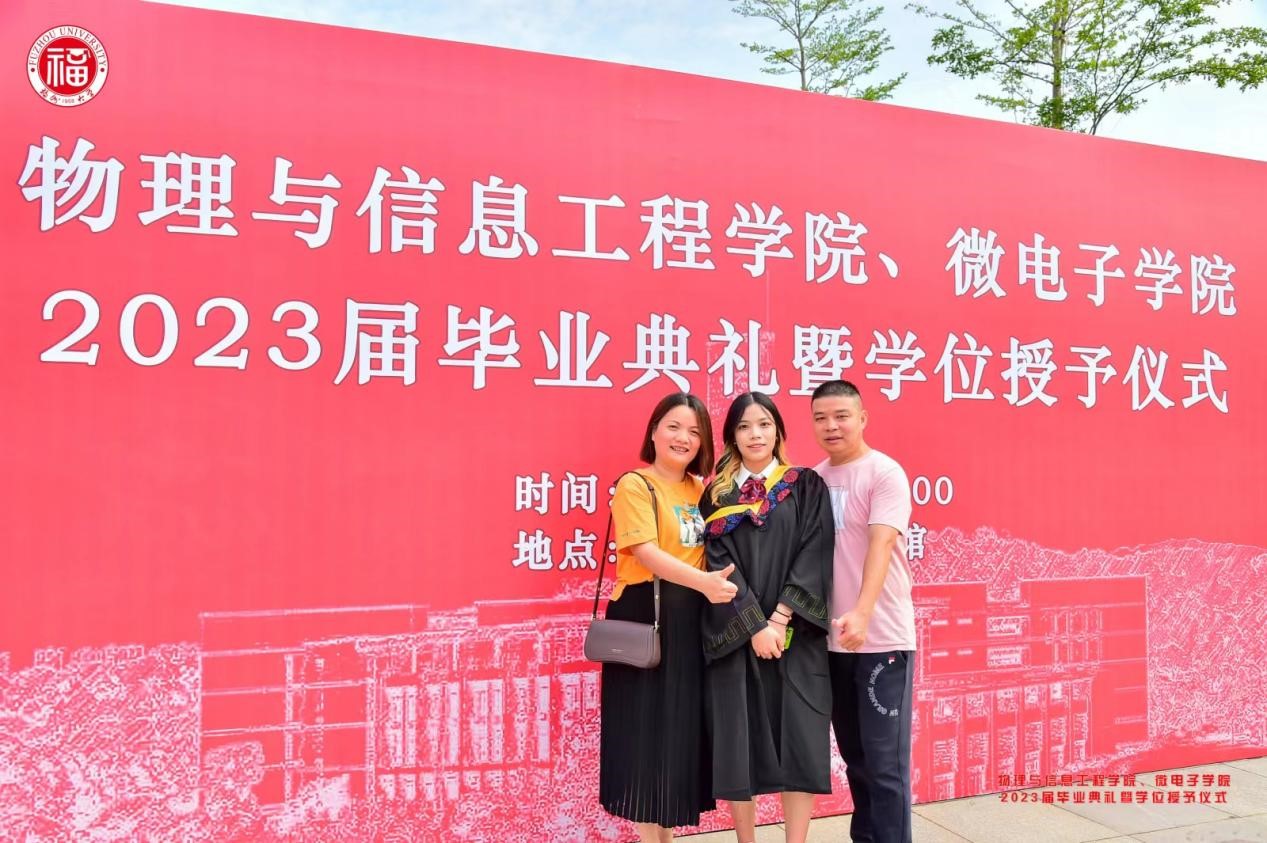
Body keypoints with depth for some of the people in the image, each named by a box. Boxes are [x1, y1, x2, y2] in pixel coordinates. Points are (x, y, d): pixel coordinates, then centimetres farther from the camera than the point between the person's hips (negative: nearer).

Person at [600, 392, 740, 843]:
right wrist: (703, 582, -34)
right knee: (645, 728, 1)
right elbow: (646, 552, -21)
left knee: (683, 728, 13)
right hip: (645, 618, -7)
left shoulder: (701, 489, 12)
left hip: (692, 621, 7)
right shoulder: (635, 484, -8)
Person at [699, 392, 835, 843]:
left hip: (795, 634, 0)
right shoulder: (717, 495, 7)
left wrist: (779, 619, -13)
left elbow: (814, 555, -3)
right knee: (738, 743, 3)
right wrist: (753, 626, -12)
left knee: (800, 743, -3)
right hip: (734, 634, 1)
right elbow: (719, 563, -1)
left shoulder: (807, 487, 6)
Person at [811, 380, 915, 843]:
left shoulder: (885, 473, -9)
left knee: (885, 761, 0)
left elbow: (881, 546, -21)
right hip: (831, 638, 6)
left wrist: (861, 614, -33)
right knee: (854, 755, 16)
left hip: (882, 637, -6)